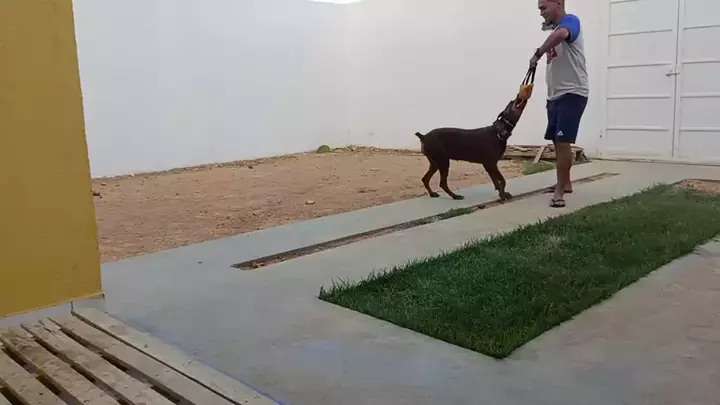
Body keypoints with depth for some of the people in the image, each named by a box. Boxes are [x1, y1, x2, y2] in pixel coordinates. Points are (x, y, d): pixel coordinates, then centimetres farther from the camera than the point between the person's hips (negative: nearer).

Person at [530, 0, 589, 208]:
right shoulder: (554, 29, 19)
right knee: (557, 141, 13)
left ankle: (560, 190, -9)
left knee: (563, 142, -13)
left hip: (572, 93, -9)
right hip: (556, 95, 9)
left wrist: (537, 54, -26)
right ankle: (564, 183, 25)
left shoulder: (570, 20, -8)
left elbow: (560, 34, -35)